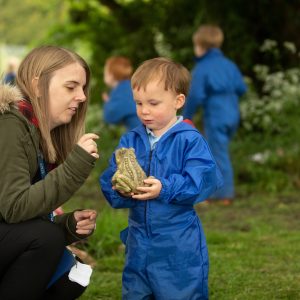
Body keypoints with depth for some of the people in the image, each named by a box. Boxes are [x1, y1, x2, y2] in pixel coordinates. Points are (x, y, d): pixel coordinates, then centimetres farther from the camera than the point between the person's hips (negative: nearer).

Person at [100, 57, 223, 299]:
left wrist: (164, 189, -30)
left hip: (179, 245, -4)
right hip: (138, 242, 5)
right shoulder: (130, 140, 5)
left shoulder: (190, 141, -9)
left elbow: (199, 182, -20)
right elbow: (109, 182, -1)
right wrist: (120, 189, -23)